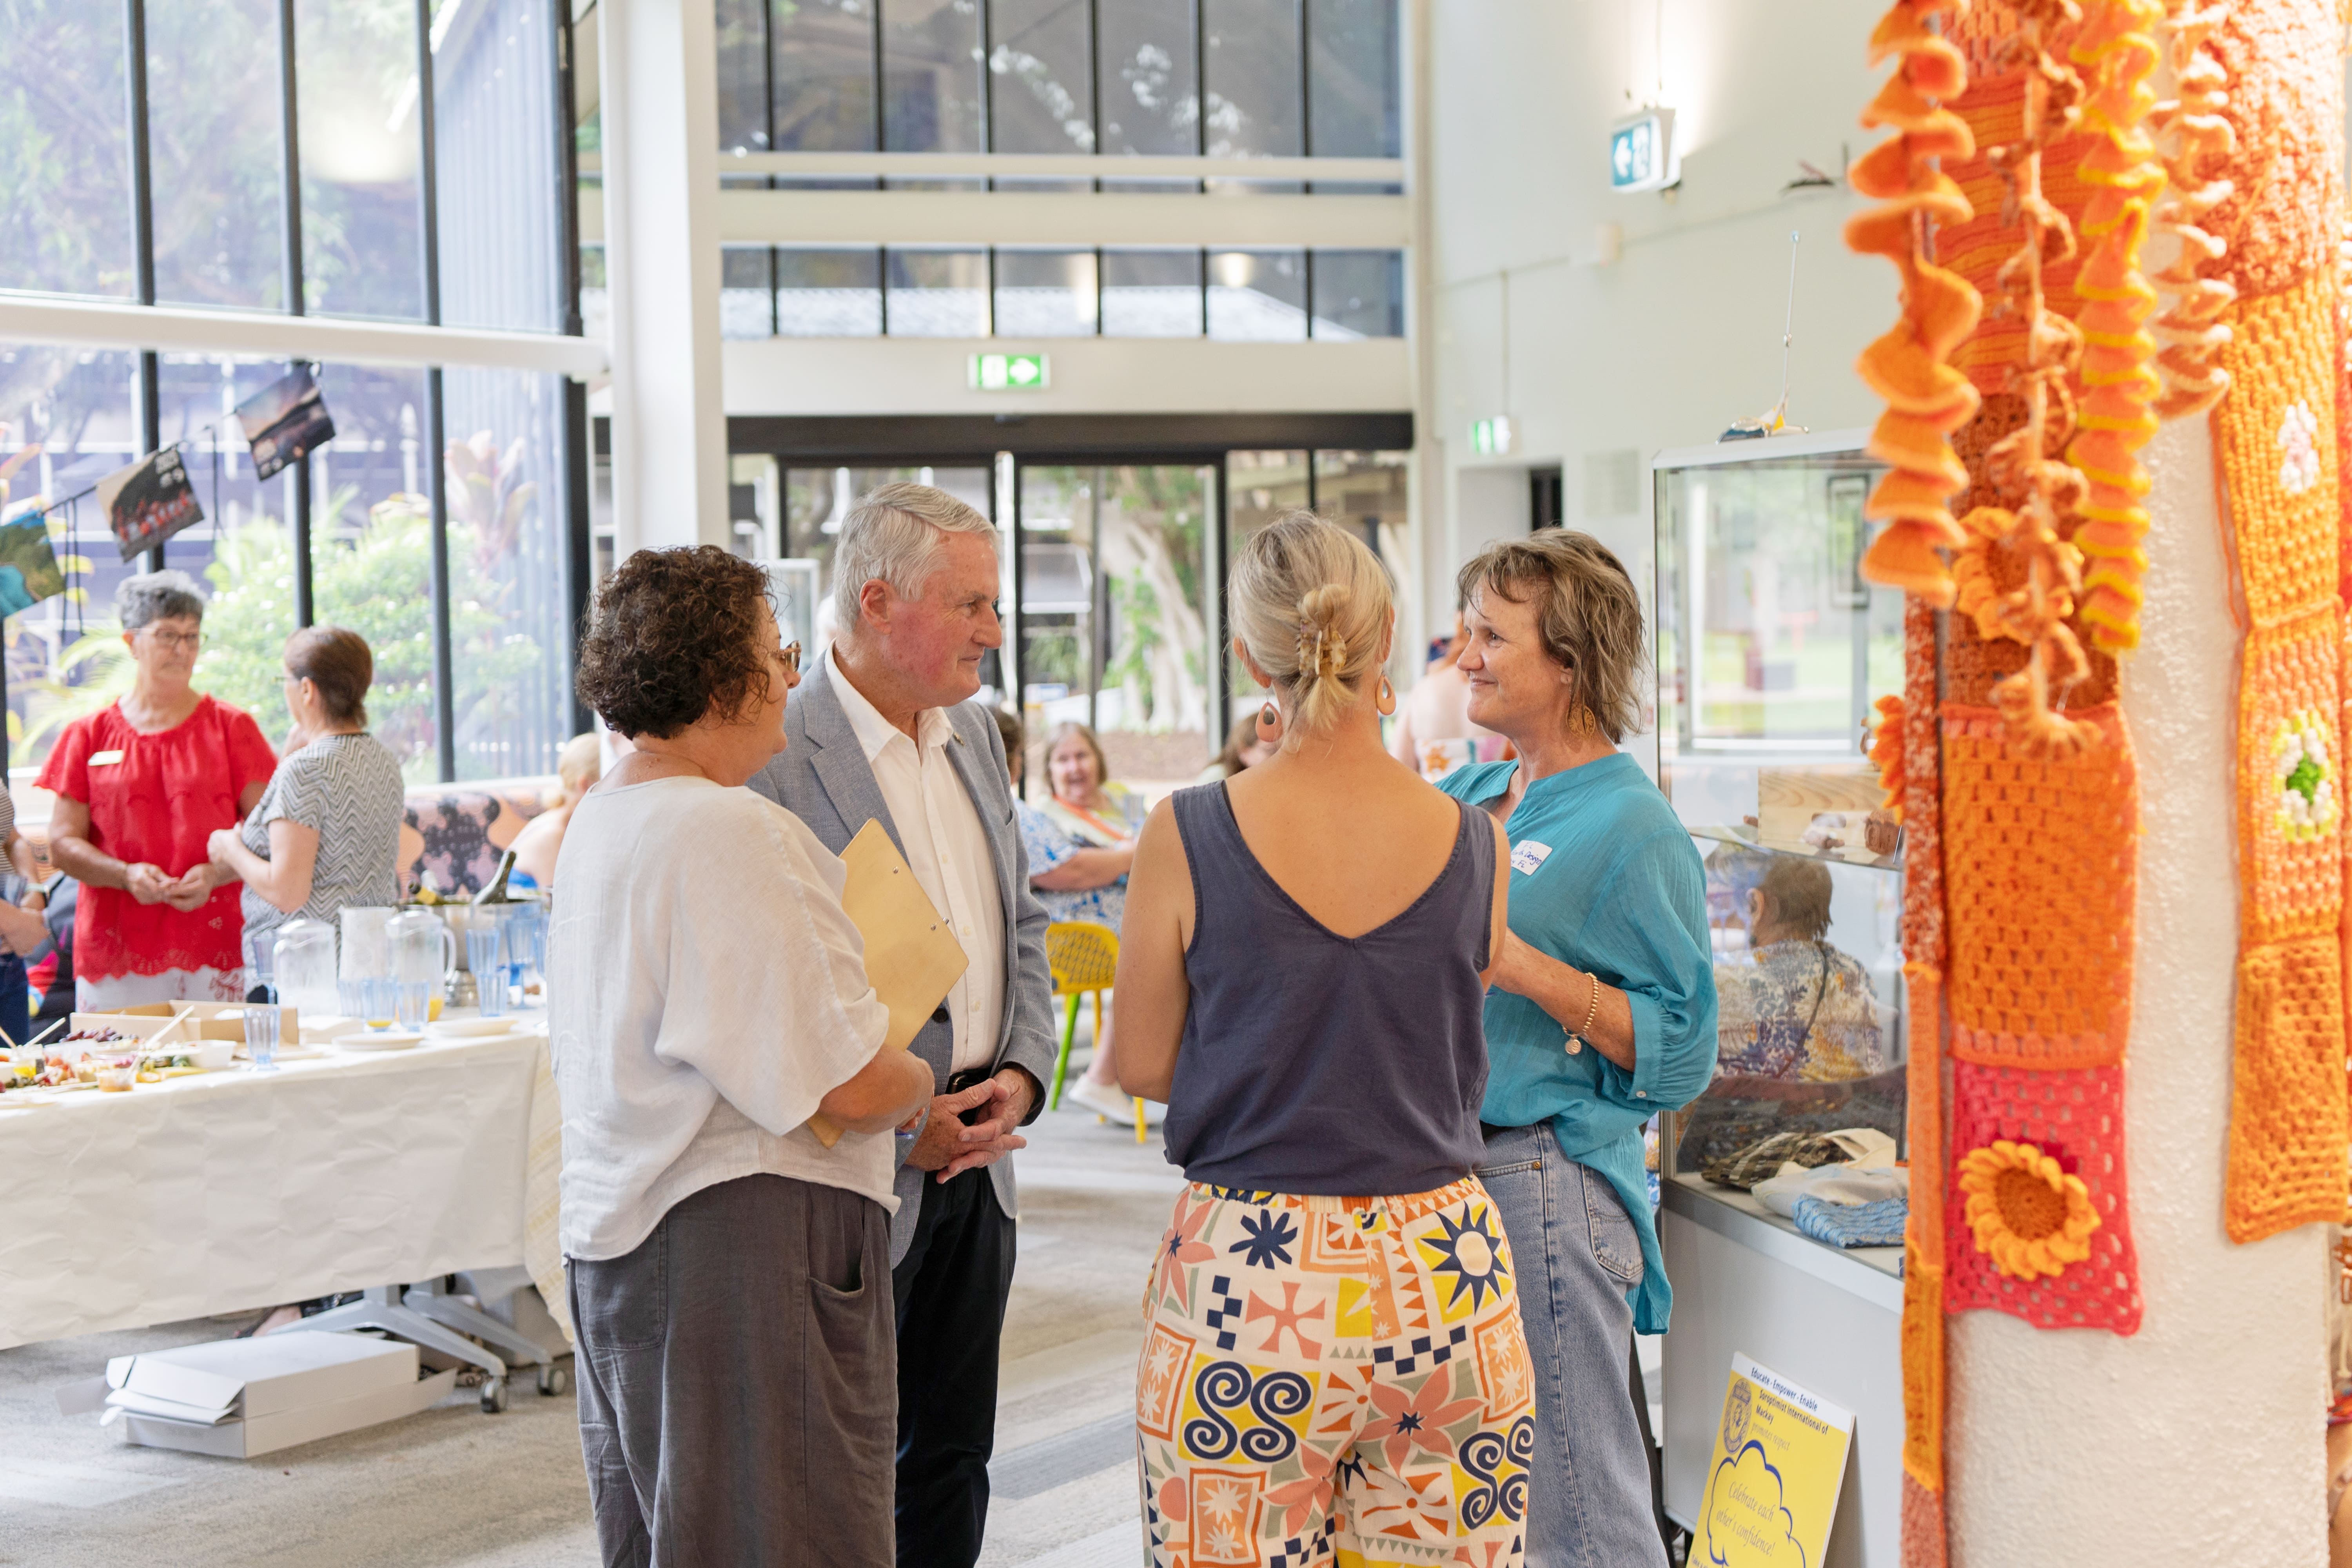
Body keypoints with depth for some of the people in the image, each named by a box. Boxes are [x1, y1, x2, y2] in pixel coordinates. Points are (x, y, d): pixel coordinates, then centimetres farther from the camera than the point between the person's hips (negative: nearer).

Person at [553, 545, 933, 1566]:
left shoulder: (598, 820, 11)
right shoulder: (731, 832, -20)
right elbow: (854, 1087, -22)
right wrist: (916, 1081, 1)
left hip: (614, 1233, 10)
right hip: (744, 1230, -10)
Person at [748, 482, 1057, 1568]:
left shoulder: (973, 735, 9)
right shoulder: (774, 760, -17)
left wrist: (1022, 1072, 0)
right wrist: (898, 1128, -17)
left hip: (976, 1154, 7)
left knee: (951, 1458, 17)